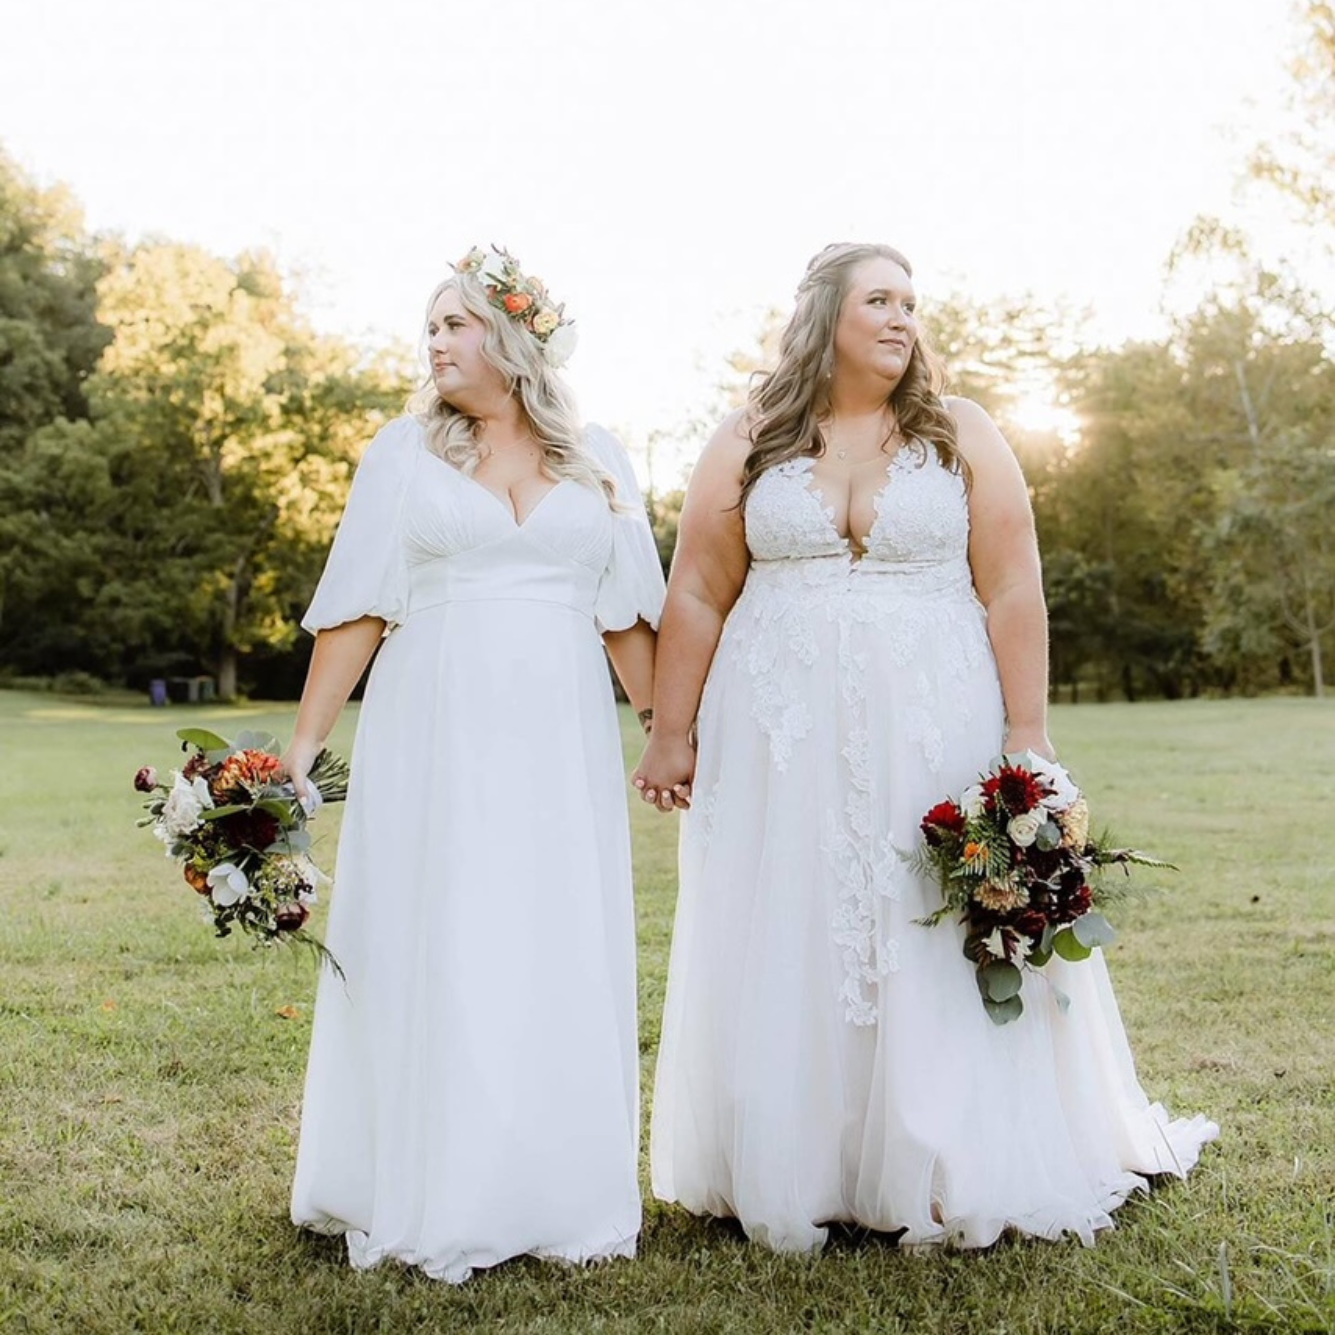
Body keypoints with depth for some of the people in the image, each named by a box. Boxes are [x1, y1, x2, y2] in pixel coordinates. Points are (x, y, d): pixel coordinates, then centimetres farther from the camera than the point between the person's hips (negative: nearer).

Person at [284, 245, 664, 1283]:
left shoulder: (598, 461, 9)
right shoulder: (406, 452, 5)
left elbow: (629, 618, 11)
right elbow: (357, 613, 1)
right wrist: (303, 746, -5)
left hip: (560, 744, 2)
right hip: (435, 738, -1)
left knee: (561, 963, 5)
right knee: (429, 958, 2)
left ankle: (555, 1199, 19)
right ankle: (430, 1204, 16)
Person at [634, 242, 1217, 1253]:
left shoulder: (964, 437, 5)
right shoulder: (749, 445, 6)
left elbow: (1014, 594, 0)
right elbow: (697, 598, 5)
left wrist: (1027, 736, -7)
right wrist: (670, 736, 1)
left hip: (936, 735, 0)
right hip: (784, 741, 1)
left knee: (945, 954, 2)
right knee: (786, 958, 4)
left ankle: (951, 1180, 16)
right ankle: (791, 1179, 17)